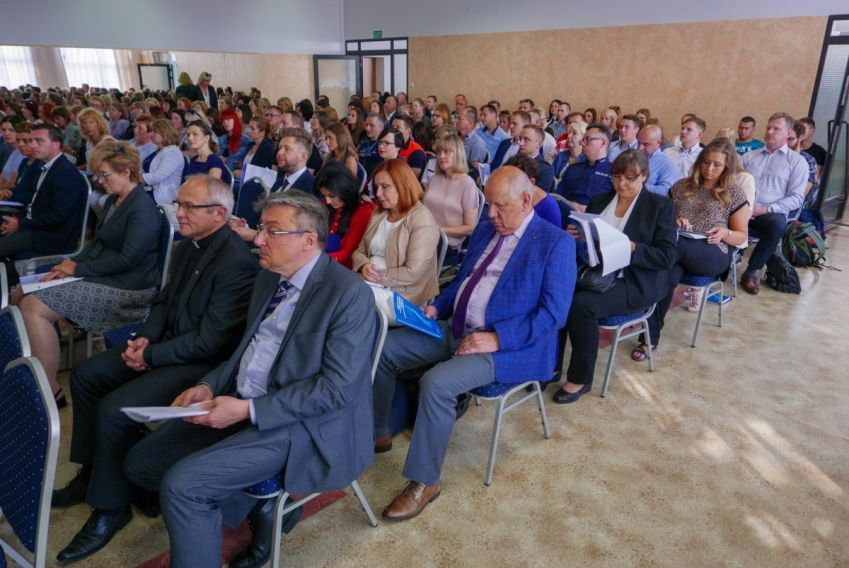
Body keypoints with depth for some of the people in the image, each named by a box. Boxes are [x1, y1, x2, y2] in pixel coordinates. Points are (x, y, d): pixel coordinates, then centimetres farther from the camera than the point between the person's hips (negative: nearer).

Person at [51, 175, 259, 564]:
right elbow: (165, 300, 15)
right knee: (85, 375, 9)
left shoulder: (237, 262, -25)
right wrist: (145, 337, -3)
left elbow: (211, 340, -24)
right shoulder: (188, 245, 5)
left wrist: (152, 355, -16)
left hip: (202, 363, -10)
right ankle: (93, 472, 24)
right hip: (167, 344, 10)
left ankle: (111, 505, 4)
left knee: (114, 409, -20)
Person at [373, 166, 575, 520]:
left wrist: (496, 339, -23)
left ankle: (424, 482, -11)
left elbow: (553, 314, -15)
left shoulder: (556, 243, -9)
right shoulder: (485, 230, 13)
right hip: (454, 328, 8)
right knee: (382, 348, -2)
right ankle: (378, 434, 16)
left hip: (507, 345, -8)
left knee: (436, 383, -31)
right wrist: (436, 308, 4)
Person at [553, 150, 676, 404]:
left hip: (633, 282, -5)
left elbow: (667, 256, -5)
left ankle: (580, 379, -13)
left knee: (582, 304, -31)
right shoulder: (599, 200, 16)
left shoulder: (661, 206, 2)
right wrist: (575, 235, -5)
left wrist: (631, 248, -19)